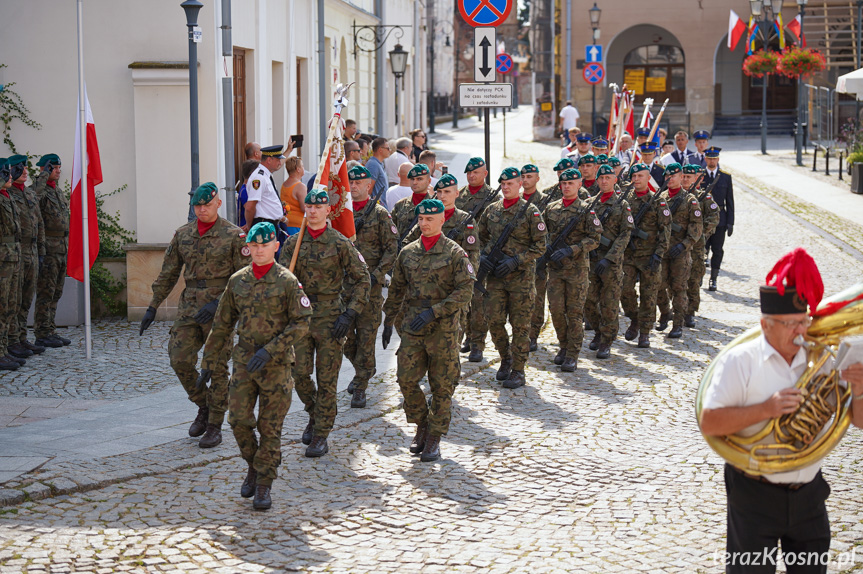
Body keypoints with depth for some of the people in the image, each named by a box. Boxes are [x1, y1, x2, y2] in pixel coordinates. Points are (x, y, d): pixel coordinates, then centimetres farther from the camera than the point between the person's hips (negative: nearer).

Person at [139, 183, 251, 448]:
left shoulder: (234, 235, -5)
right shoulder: (182, 235, 9)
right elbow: (168, 274, 15)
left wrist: (219, 303, -16)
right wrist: (152, 307, 11)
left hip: (220, 309, -4)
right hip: (189, 307, 4)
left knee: (217, 367, 0)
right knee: (179, 359, -5)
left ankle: (215, 427, 11)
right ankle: (203, 406, 20)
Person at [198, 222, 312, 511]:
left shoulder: (287, 281, -5)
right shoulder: (237, 281, 6)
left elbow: (301, 322, -8)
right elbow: (222, 324, 14)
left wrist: (270, 350, -17)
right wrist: (209, 362, 15)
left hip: (276, 364, -3)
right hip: (244, 360, 3)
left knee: (270, 426, 1)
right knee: (238, 419, -7)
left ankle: (264, 485, 11)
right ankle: (254, 464, 19)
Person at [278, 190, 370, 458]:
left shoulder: (340, 243, -3)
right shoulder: (293, 243, 6)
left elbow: (362, 279, -2)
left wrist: (349, 314, -10)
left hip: (330, 318, -3)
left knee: (327, 378, -1)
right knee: (300, 373, -1)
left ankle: (321, 435, 7)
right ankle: (314, 414, 28)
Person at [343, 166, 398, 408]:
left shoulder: (380, 214, -1)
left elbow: (392, 249, -3)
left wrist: (376, 275, -14)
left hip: (369, 285, -4)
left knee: (366, 336, -3)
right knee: (344, 335, 6)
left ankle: (360, 387, 3)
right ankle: (364, 369, 32)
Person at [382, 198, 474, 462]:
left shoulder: (455, 253, -5)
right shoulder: (407, 252, 9)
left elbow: (465, 291, -11)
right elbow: (396, 289, 18)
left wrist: (433, 311, -18)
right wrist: (388, 321, 16)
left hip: (443, 327, -4)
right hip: (412, 326, 4)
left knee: (442, 386, 2)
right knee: (406, 379, -3)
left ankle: (434, 439, 12)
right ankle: (422, 424, 20)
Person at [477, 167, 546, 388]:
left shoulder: (530, 211, -5)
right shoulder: (491, 210, 9)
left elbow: (540, 247, -6)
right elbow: (480, 237, 20)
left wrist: (515, 261, -15)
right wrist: (481, 256, 0)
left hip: (521, 276, -4)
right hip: (495, 275, 4)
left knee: (520, 325, 0)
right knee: (494, 321, 3)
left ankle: (518, 371, 6)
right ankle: (506, 359, 26)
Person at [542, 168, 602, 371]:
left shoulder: (586, 210, -3)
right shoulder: (551, 208, 9)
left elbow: (595, 239, -8)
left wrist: (571, 250, -18)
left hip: (577, 268, -3)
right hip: (555, 268, 3)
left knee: (575, 312, -1)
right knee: (556, 309, 2)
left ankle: (572, 355, 4)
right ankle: (564, 346, 21)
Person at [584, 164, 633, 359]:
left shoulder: (622, 205, 0)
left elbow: (625, 235, -7)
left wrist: (608, 258, -15)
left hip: (612, 261, -3)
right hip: (591, 259, 3)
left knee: (609, 304, -2)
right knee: (589, 301, 5)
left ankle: (606, 343, 5)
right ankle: (599, 331, 28)